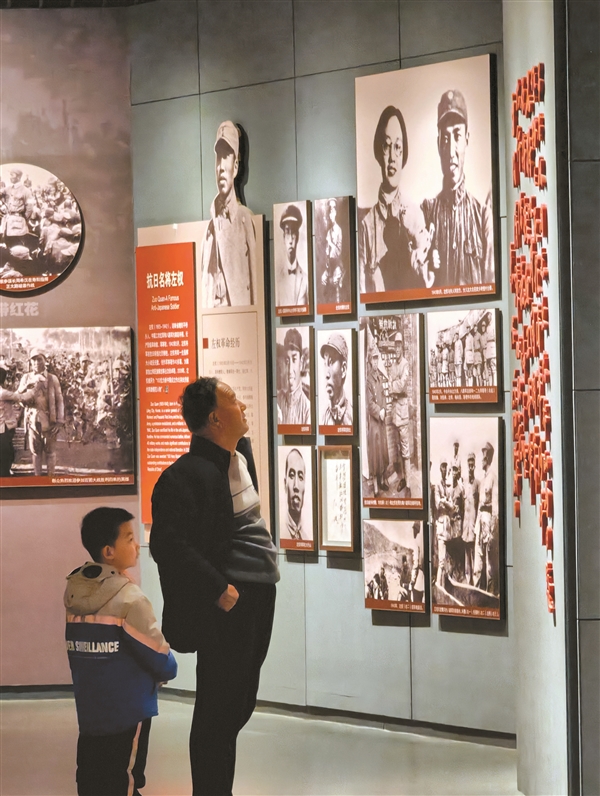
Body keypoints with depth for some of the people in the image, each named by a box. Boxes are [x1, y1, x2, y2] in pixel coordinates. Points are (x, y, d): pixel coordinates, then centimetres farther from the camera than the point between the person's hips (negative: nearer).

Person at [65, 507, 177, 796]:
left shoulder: (74, 591, 2)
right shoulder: (129, 598, -18)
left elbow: (85, 647, 9)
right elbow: (160, 658, -14)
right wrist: (168, 671, 9)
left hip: (88, 710, 6)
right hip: (127, 712, -6)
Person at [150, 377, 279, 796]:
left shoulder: (242, 451, 10)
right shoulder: (187, 475, -19)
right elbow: (167, 544, -24)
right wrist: (218, 590, -23)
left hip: (261, 590, 9)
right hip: (230, 601, -9)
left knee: (239, 703, 18)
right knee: (219, 708, 0)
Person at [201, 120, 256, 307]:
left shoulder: (245, 218, -2)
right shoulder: (211, 226, 10)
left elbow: (254, 278, -3)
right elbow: (205, 284, 12)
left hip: (241, 310, -3)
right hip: (213, 313, 4)